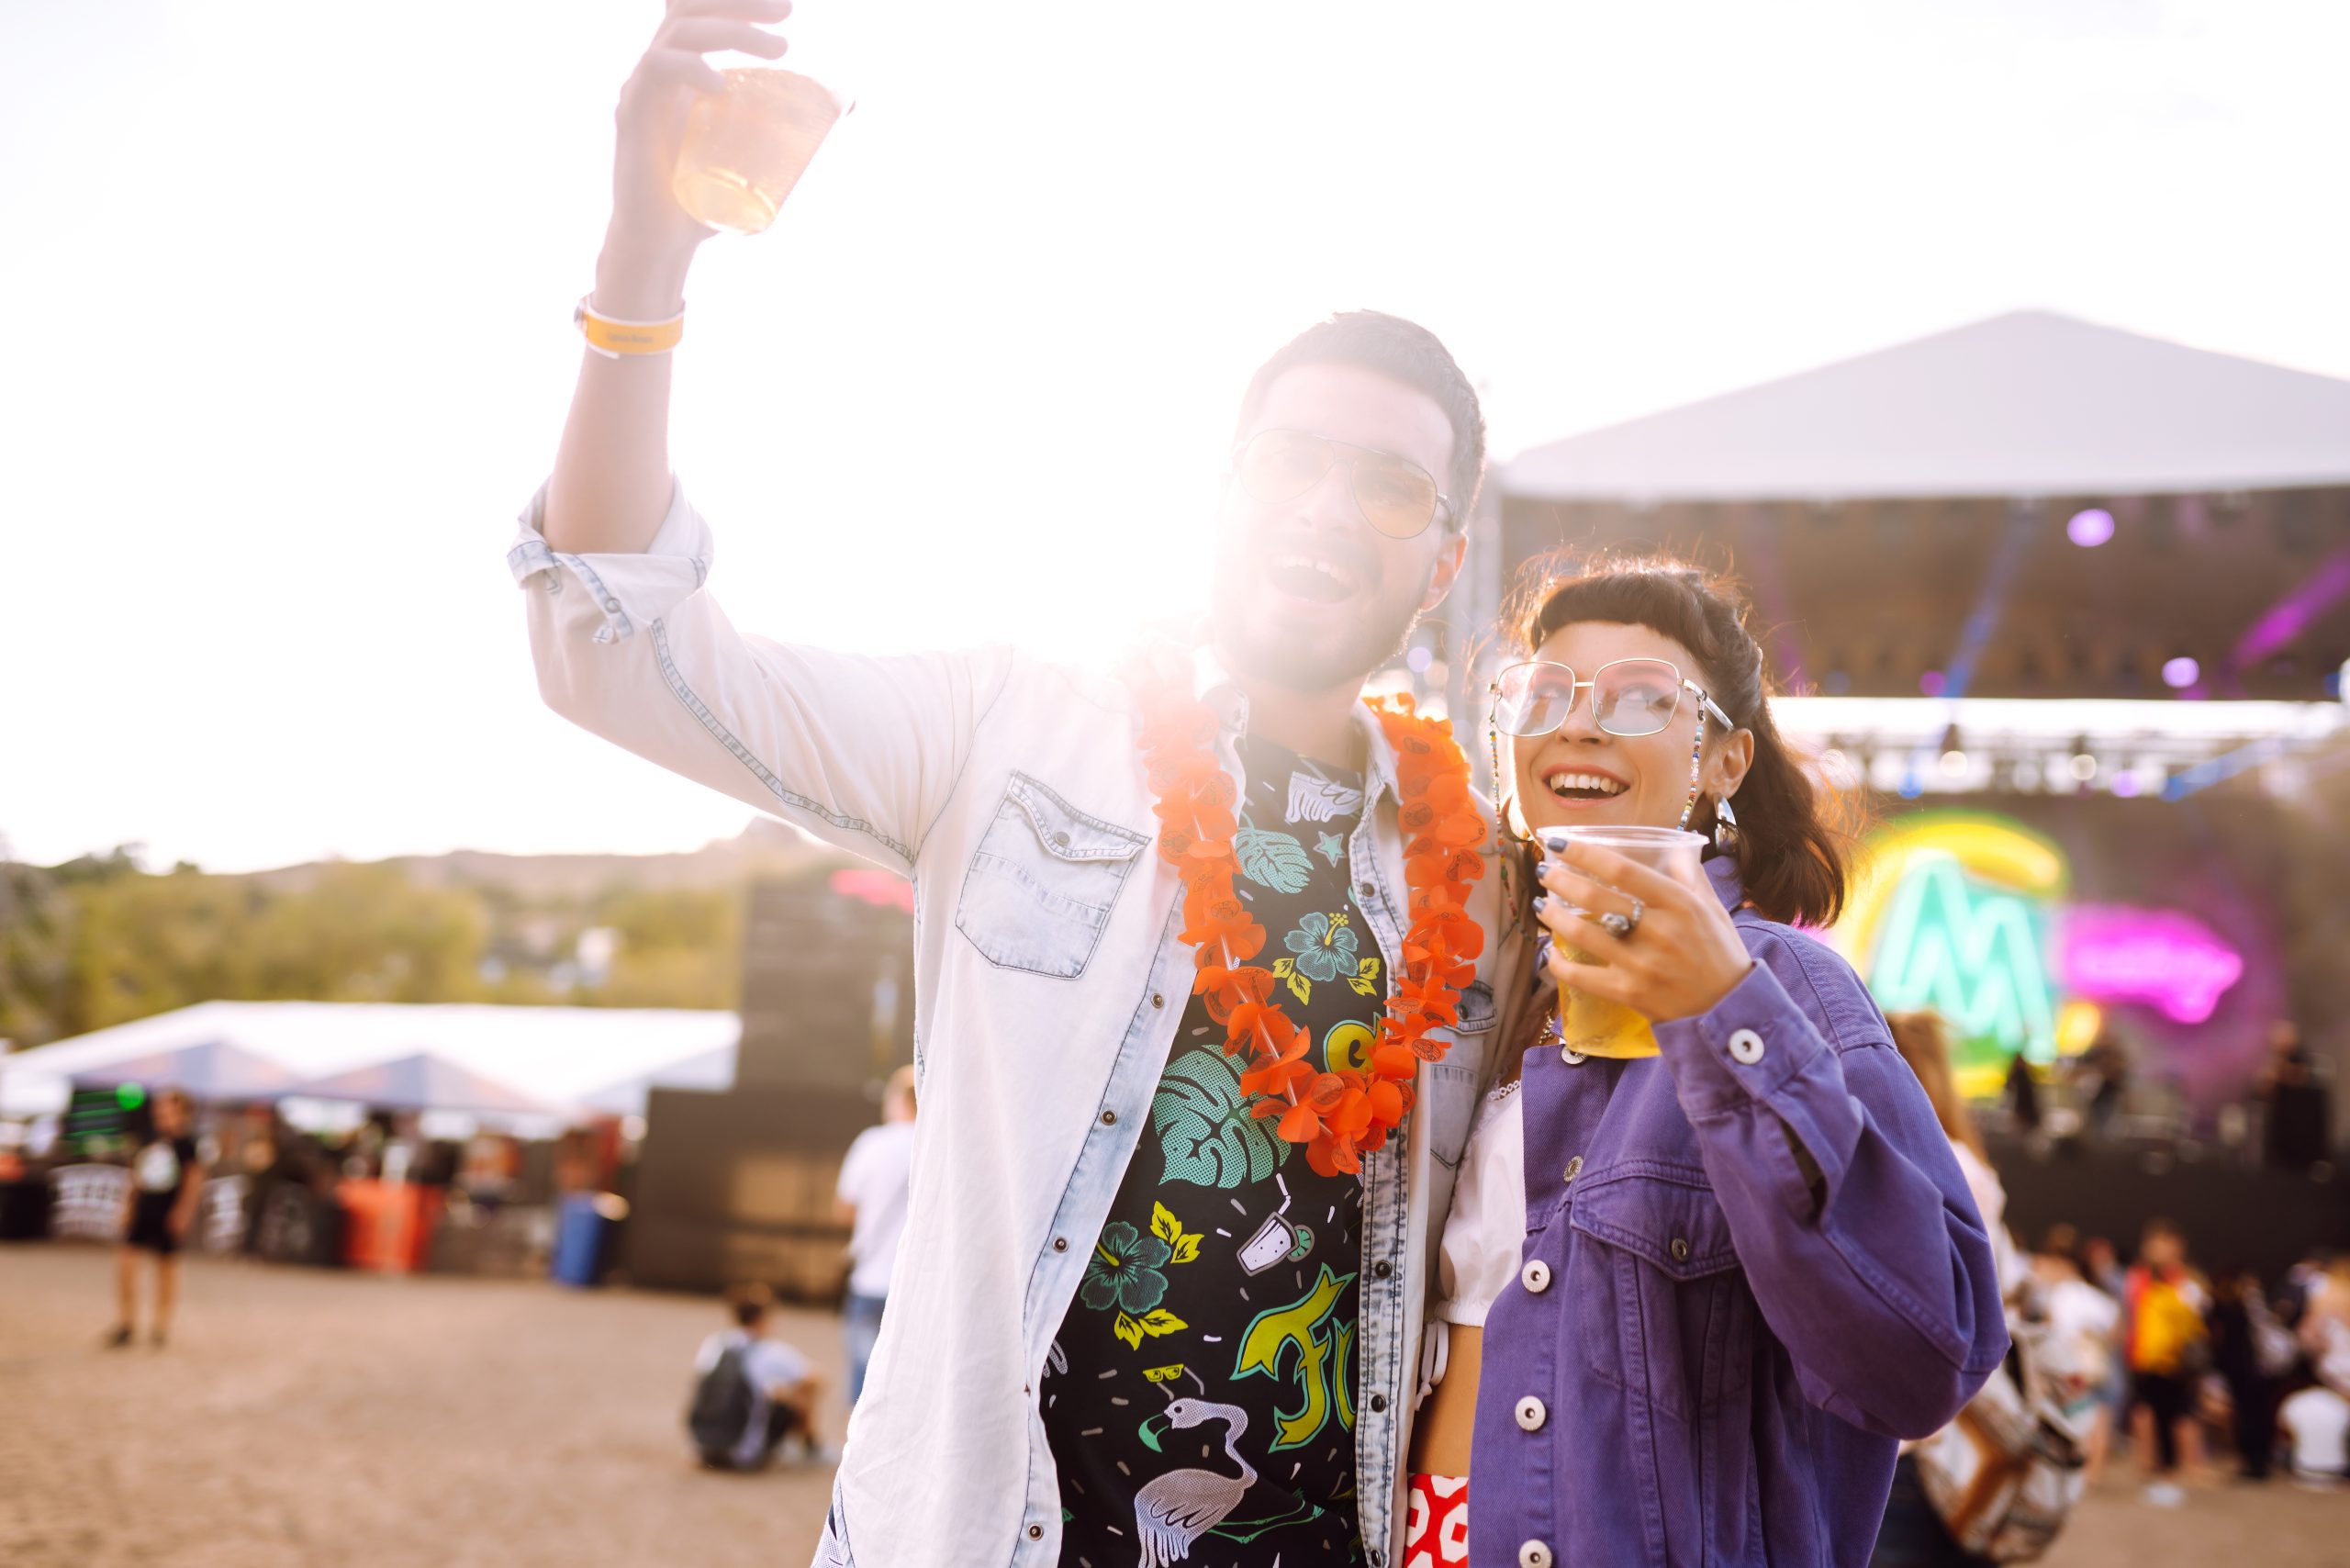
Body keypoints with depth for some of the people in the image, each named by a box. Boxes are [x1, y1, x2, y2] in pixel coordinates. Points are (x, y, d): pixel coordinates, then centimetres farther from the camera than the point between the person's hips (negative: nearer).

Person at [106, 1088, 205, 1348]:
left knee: (167, 1263, 6)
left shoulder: (186, 1142, -8)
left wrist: (183, 1211, -12)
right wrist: (129, 1202, 12)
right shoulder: (150, 1137, 7)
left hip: (169, 1211, -4)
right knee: (125, 1258, -6)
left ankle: (162, 1323, 19)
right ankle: (127, 1321, 4)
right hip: (143, 1208, 4)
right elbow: (137, 1173, 16)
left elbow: (195, 1178, -8)